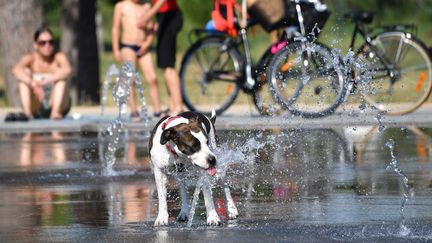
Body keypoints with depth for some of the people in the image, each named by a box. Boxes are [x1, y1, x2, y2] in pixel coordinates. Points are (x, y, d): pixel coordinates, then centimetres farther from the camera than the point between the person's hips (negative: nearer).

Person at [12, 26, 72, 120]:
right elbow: (16, 70, -26)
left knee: (61, 76, -22)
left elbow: (67, 70, -30)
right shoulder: (30, 58, -4)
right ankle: (27, 111, -33)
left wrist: (45, 81, -43)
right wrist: (33, 84, -43)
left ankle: (56, 111, -37)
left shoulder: (59, 57, -7)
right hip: (36, 109, 1)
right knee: (25, 73, -17)